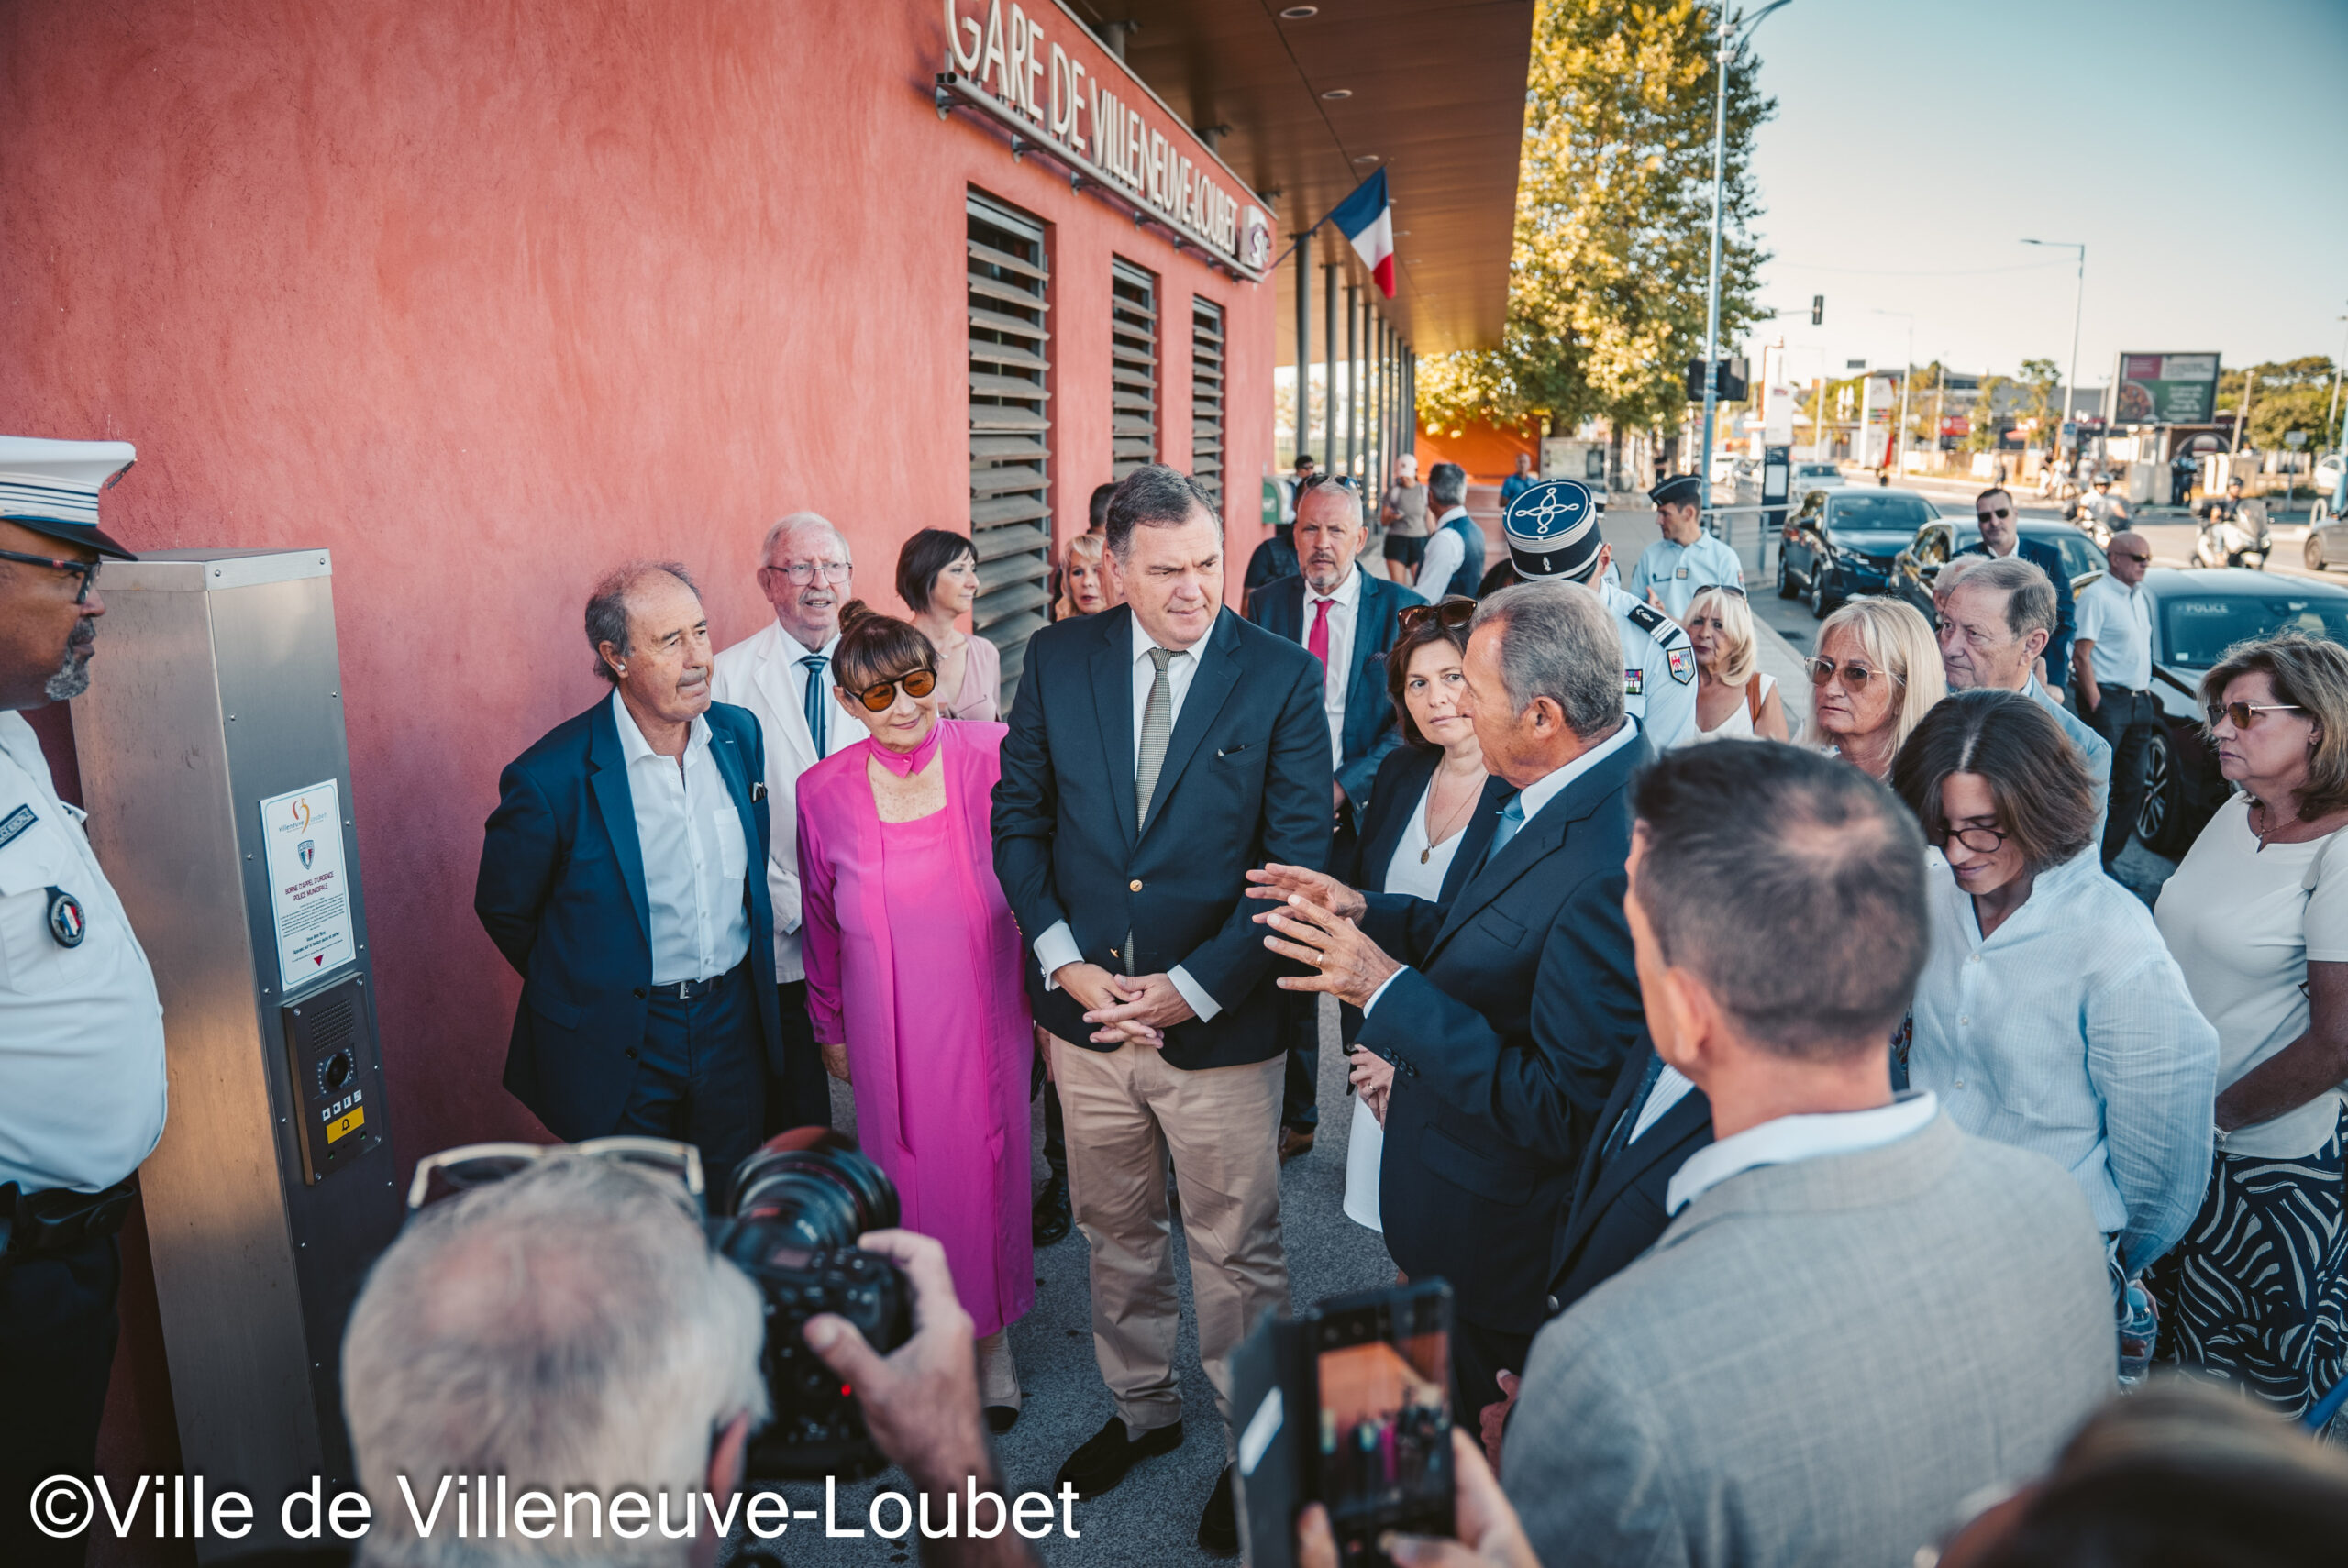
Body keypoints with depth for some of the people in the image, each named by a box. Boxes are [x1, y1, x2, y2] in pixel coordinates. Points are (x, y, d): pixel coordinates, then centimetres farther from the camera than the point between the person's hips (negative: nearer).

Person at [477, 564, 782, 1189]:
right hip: (621, 1053, -4)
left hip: (735, 1026, 4)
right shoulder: (551, 777, -19)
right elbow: (503, 909, -3)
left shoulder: (740, 732, -2)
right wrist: (581, 991, 7)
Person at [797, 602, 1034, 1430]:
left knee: (988, 1166, 11)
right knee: (908, 1171, 11)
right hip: (887, 1027, 1)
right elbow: (821, 922, 6)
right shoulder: (825, 791, -7)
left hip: (984, 1012, -1)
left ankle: (992, 1337, 36)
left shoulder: (993, 757, -14)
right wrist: (829, 1027, 14)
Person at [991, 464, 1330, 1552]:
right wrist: (1065, 962, -8)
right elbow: (1018, 817, 3)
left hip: (1220, 1023, -3)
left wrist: (1193, 989, -15)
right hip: (1086, 1009, 3)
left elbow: (1298, 859, -11)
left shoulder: (1283, 677, -9)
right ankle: (1141, 1406, 45)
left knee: (1236, 1251, 13)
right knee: (1114, 1231, 21)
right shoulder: (1058, 659, -1)